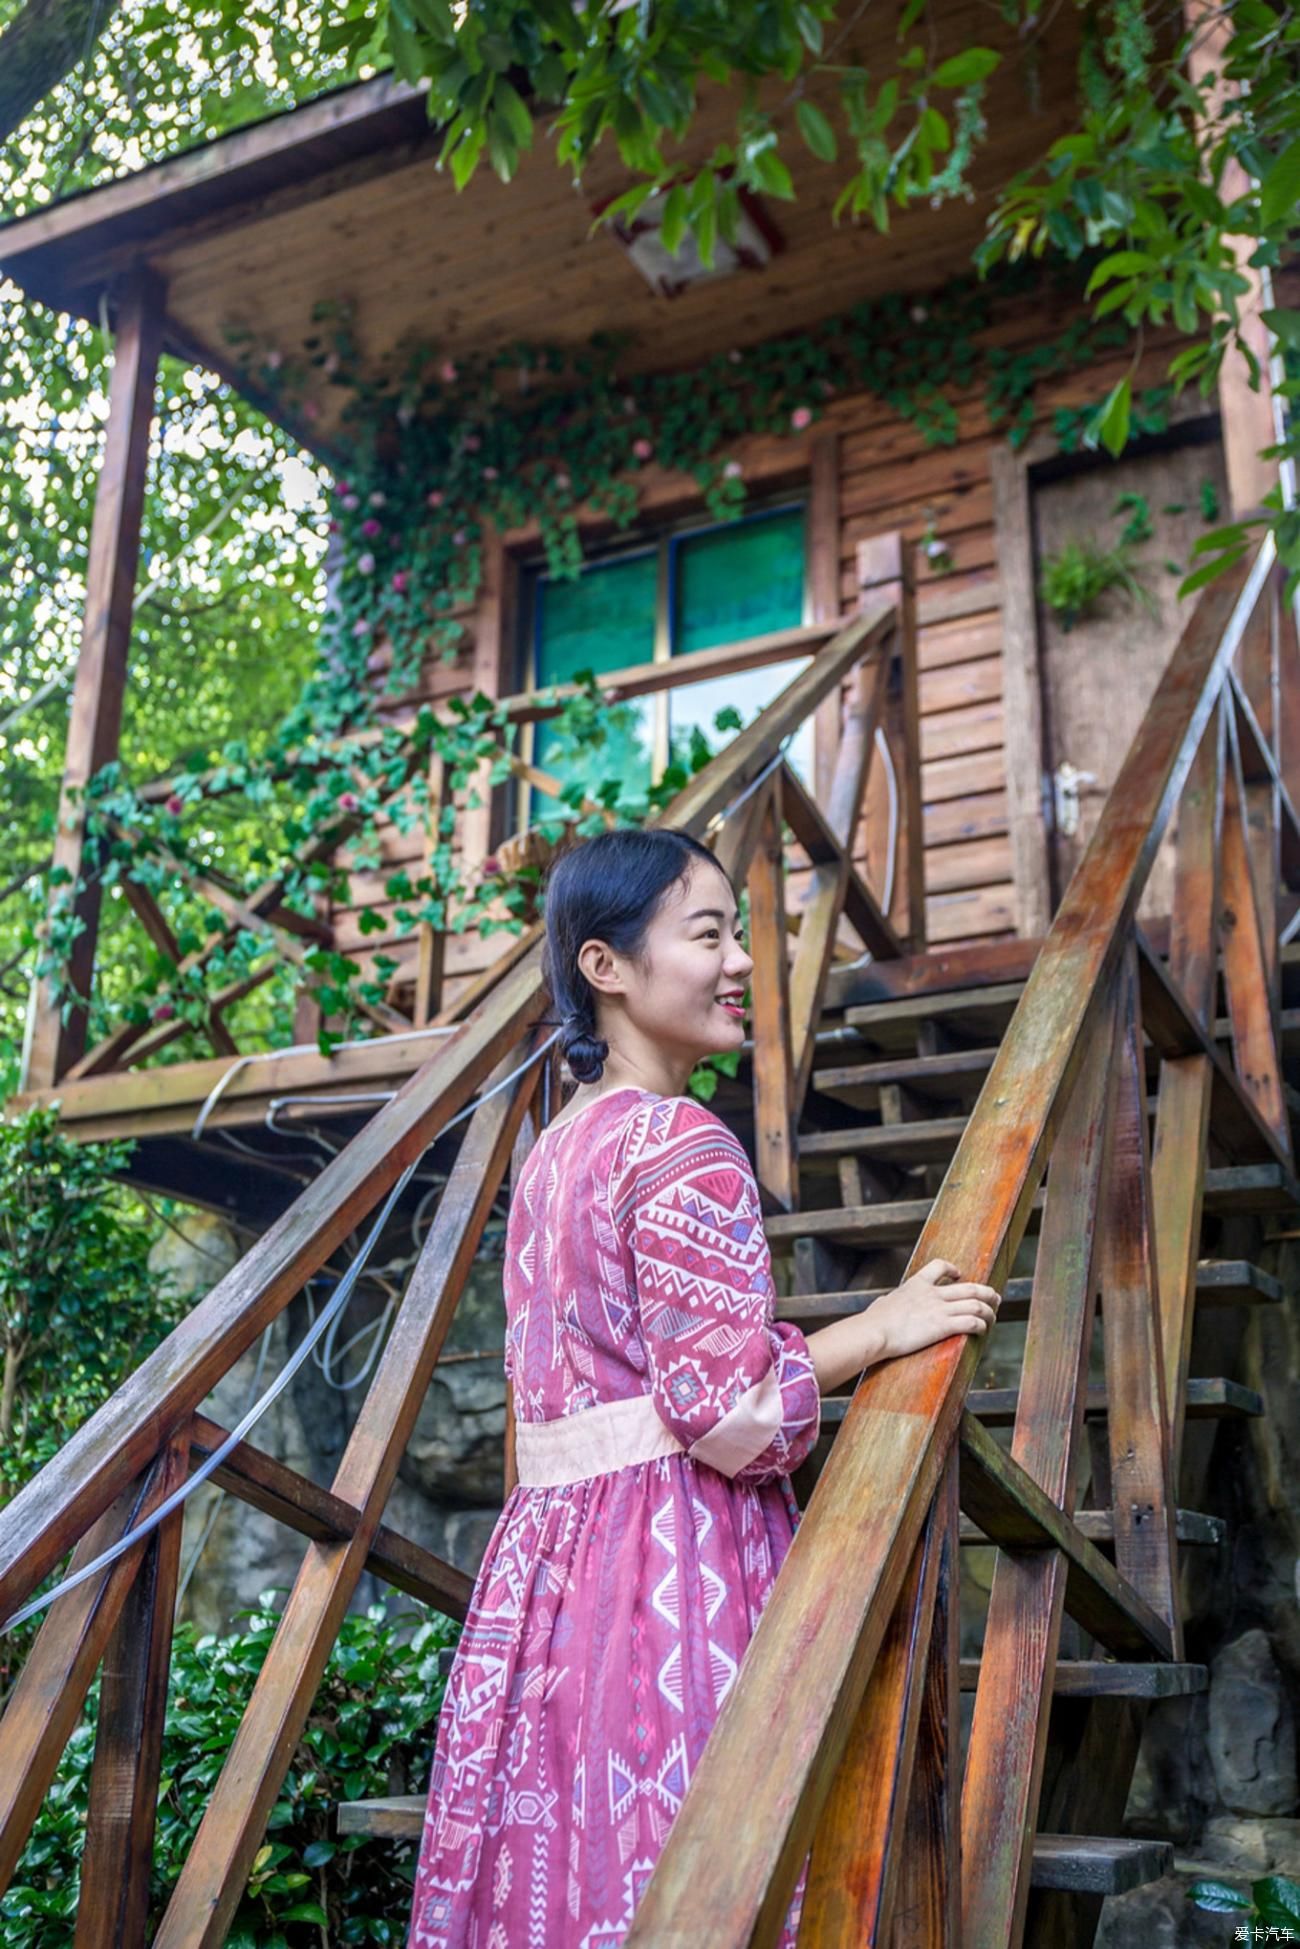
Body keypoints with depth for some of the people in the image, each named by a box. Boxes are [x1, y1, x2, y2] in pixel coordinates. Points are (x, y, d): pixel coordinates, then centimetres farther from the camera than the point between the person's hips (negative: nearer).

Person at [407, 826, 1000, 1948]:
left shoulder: (555, 1149, 14)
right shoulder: (685, 1147, -13)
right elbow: (727, 1411, -17)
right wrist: (885, 1328, -5)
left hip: (552, 1548, 9)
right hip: (678, 1555, -9)